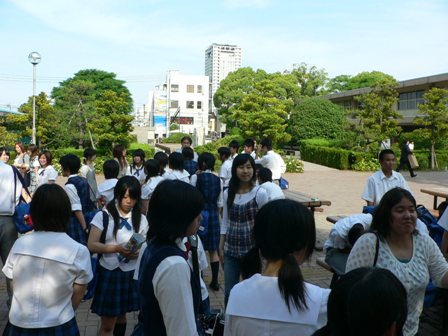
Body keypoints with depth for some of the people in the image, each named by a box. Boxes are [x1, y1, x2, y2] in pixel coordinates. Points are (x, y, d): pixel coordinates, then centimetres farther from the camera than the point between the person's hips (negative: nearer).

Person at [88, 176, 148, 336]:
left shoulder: (141, 219, 1)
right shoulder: (103, 216, -7)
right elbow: (92, 245, -11)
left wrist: (138, 252, -16)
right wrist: (117, 248, -24)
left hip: (131, 273, 3)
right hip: (109, 272, -3)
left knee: (121, 315, 20)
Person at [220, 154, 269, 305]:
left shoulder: (260, 193, -9)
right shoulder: (228, 193, 2)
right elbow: (225, 223, 8)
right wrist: (221, 248, 7)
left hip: (252, 249, -3)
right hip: (231, 250, 3)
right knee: (229, 291, 10)